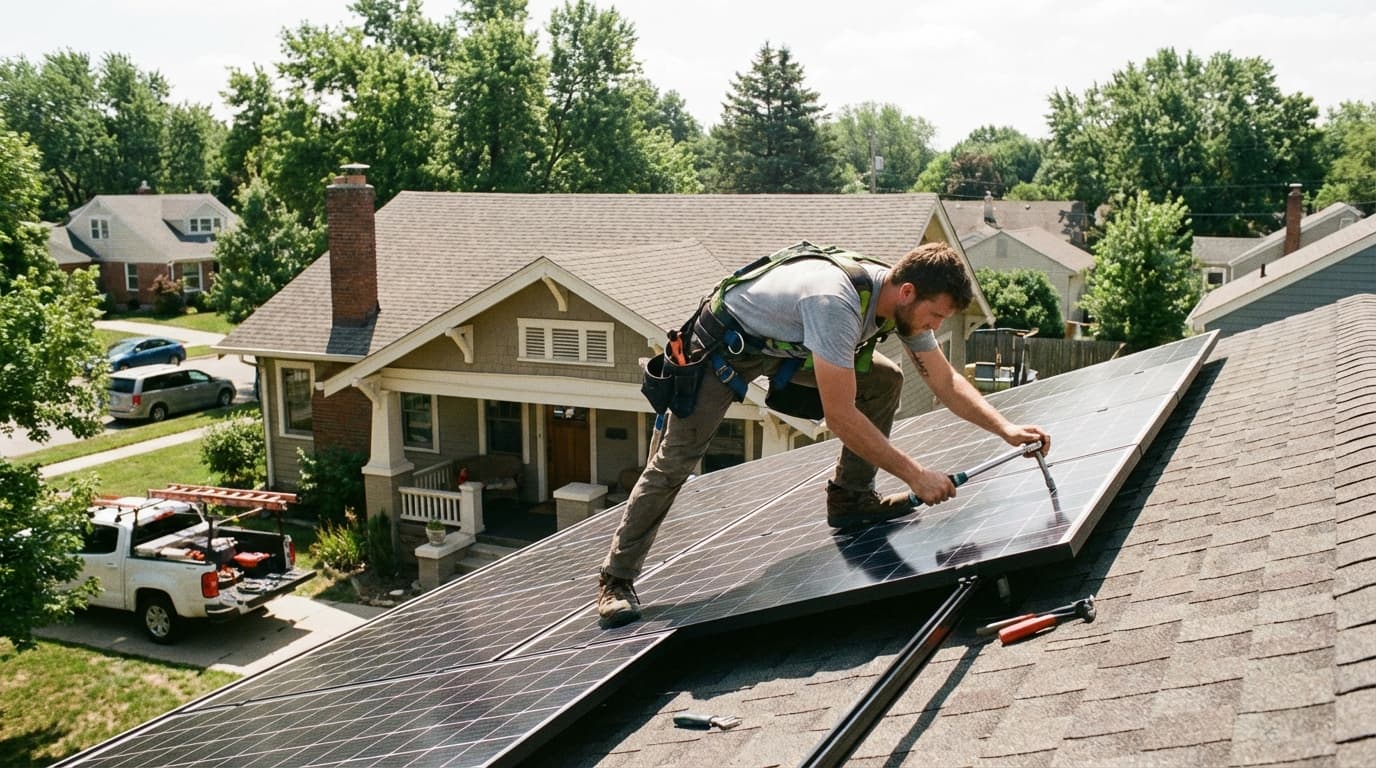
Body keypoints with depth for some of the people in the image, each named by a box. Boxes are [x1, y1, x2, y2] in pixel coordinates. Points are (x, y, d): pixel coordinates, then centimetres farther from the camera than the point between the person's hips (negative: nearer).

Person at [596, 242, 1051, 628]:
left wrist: (1007, 429, -15)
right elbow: (840, 417, -40)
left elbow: (945, 381, -3)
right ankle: (616, 579, -1)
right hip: (723, 345, -8)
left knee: (884, 381, -4)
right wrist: (916, 475, -36)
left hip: (787, 346, 8)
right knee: (674, 461, -12)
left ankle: (849, 498, 6)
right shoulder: (835, 302, -40)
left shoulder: (905, 300, -14)